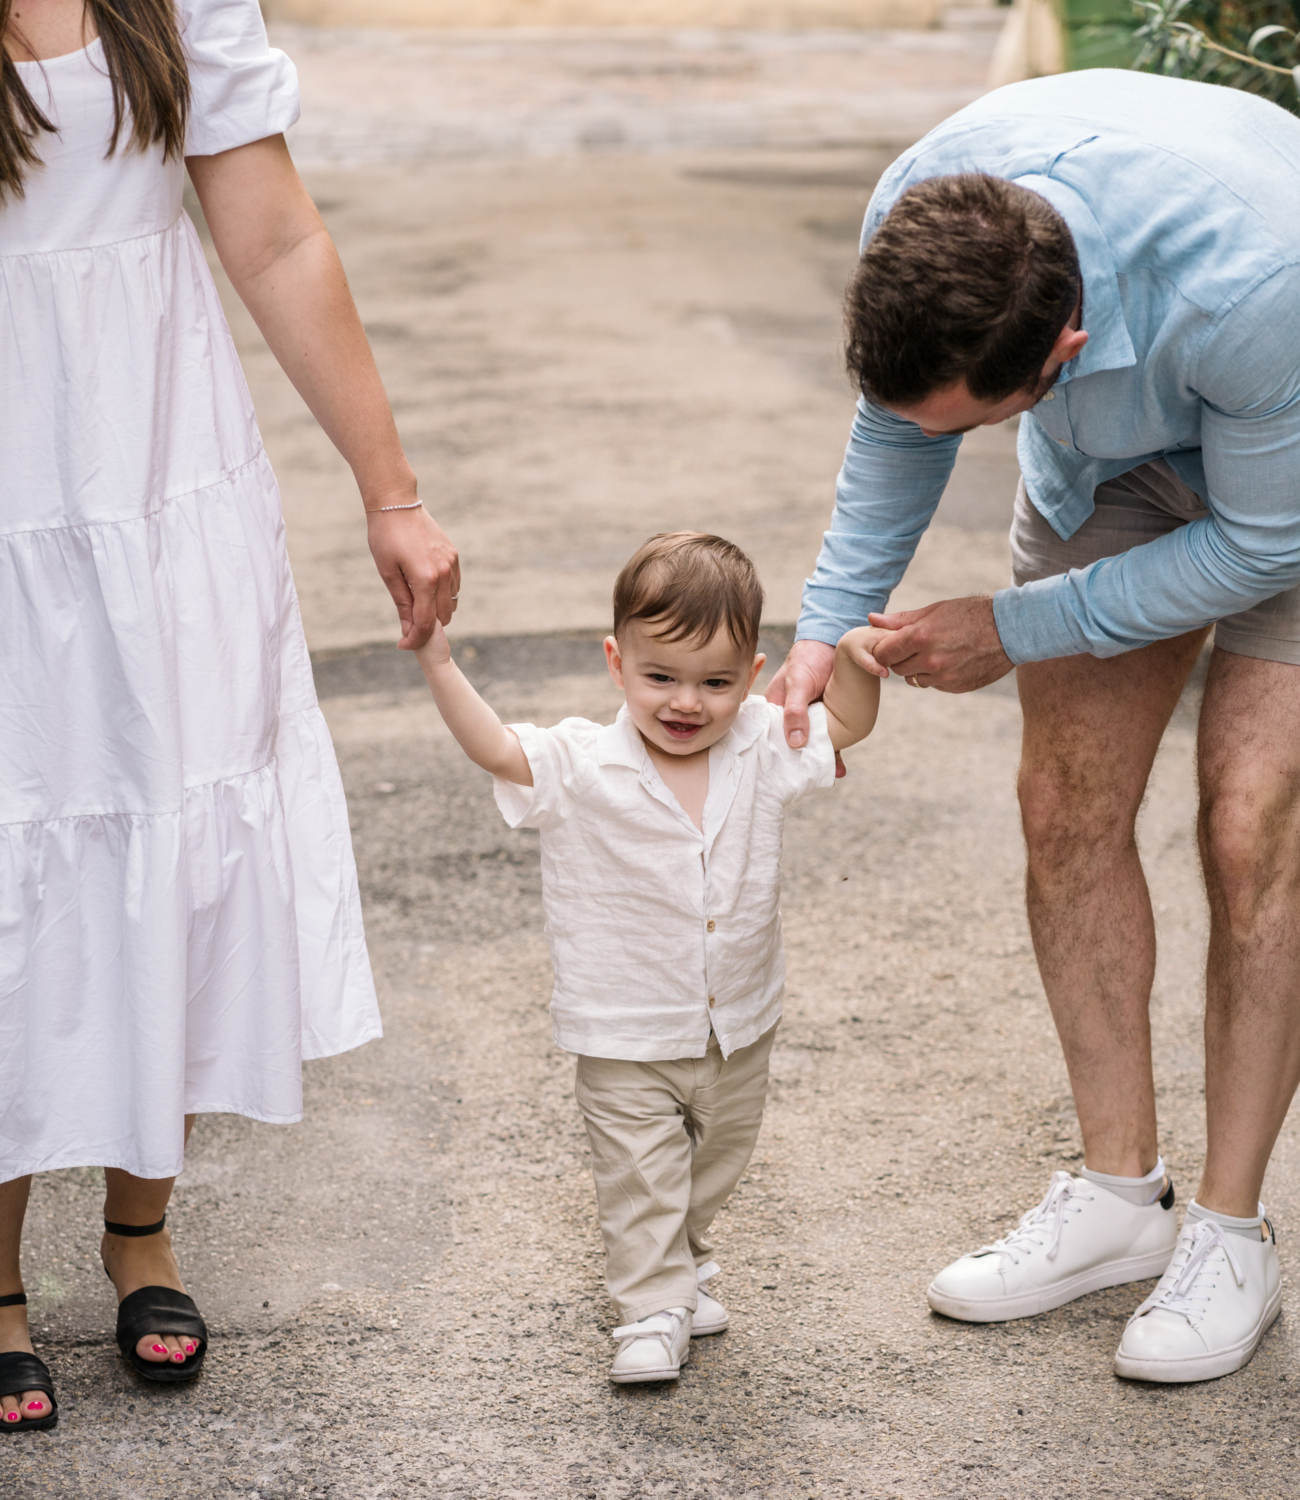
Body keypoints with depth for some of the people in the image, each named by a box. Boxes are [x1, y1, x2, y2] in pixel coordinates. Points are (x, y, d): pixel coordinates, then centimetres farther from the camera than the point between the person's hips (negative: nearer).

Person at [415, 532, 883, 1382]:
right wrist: (438, 660, -34)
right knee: (639, 1180, 0)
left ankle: (682, 1264, 45)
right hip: (628, 1040, -4)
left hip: (740, 1031, 4)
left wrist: (858, 662, -20)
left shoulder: (762, 750, -8)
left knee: (718, 1164, 22)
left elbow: (846, 724, 1)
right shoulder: (582, 768, -17)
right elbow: (495, 748, -23)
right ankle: (654, 1311, 13)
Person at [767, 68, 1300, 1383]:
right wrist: (826, 629, -14)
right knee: (1068, 809, 0)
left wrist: (1014, 631, -21)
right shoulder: (917, 224, -29)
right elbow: (896, 425, -6)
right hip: (1114, 457, 5)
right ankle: (1118, 1191, 14)